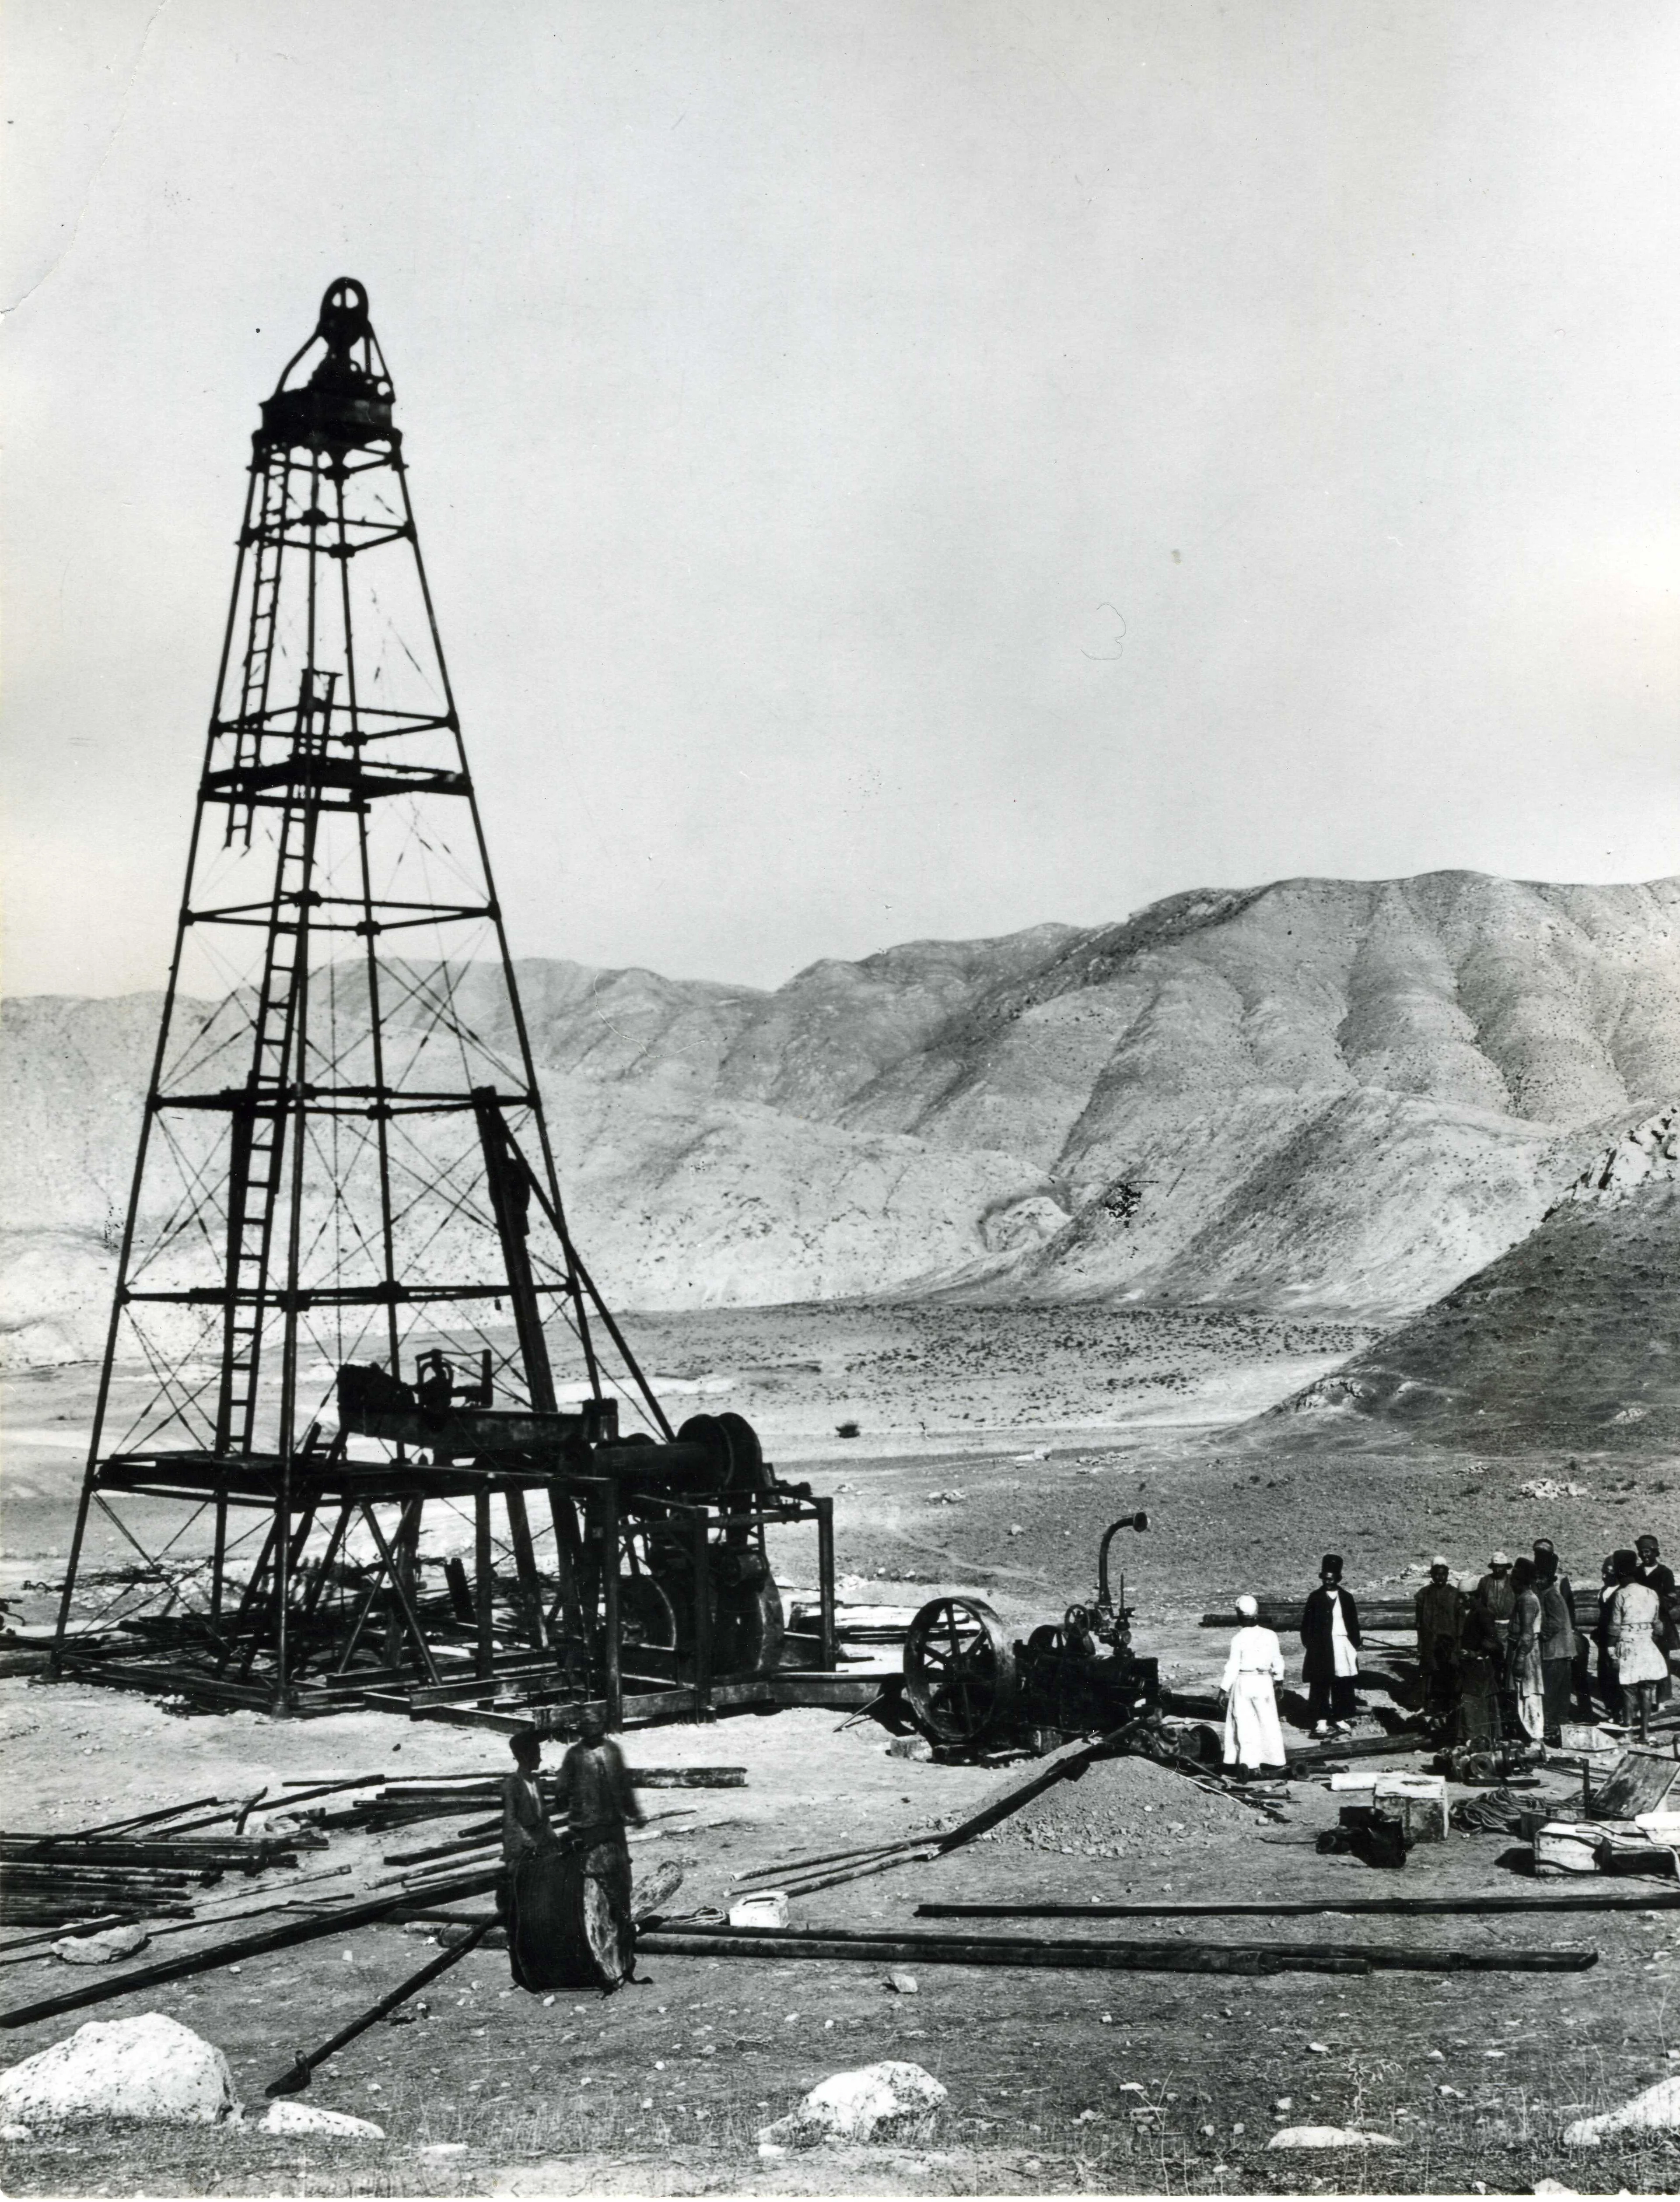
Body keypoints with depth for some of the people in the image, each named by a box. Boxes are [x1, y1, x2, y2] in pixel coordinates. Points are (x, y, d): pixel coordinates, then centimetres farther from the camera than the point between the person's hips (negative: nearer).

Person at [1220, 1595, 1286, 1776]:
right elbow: (1277, 1662, 7)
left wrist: (1225, 1689, -2)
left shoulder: (1238, 1639, -12)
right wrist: (1278, 1681, 23)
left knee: (1244, 1725, 4)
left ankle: (1249, 1762, -3)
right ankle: (1273, 1759, 20)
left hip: (1243, 1683, -2)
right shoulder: (1270, 1636, -4)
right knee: (1268, 1722, 13)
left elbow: (1233, 1667, -10)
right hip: (1264, 1682, 2)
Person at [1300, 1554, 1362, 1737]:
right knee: (1321, 1685, -3)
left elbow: (1354, 1624, 12)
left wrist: (1355, 1645, 5)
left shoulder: (1346, 1598, 8)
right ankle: (1321, 1721, -1)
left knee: (1343, 1685, 5)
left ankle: (1341, 1719, 15)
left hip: (1344, 1646, 2)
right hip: (1322, 1648, -2)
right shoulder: (1316, 1598, 2)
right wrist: (1309, 1645, -6)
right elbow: (1307, 1624, 2)